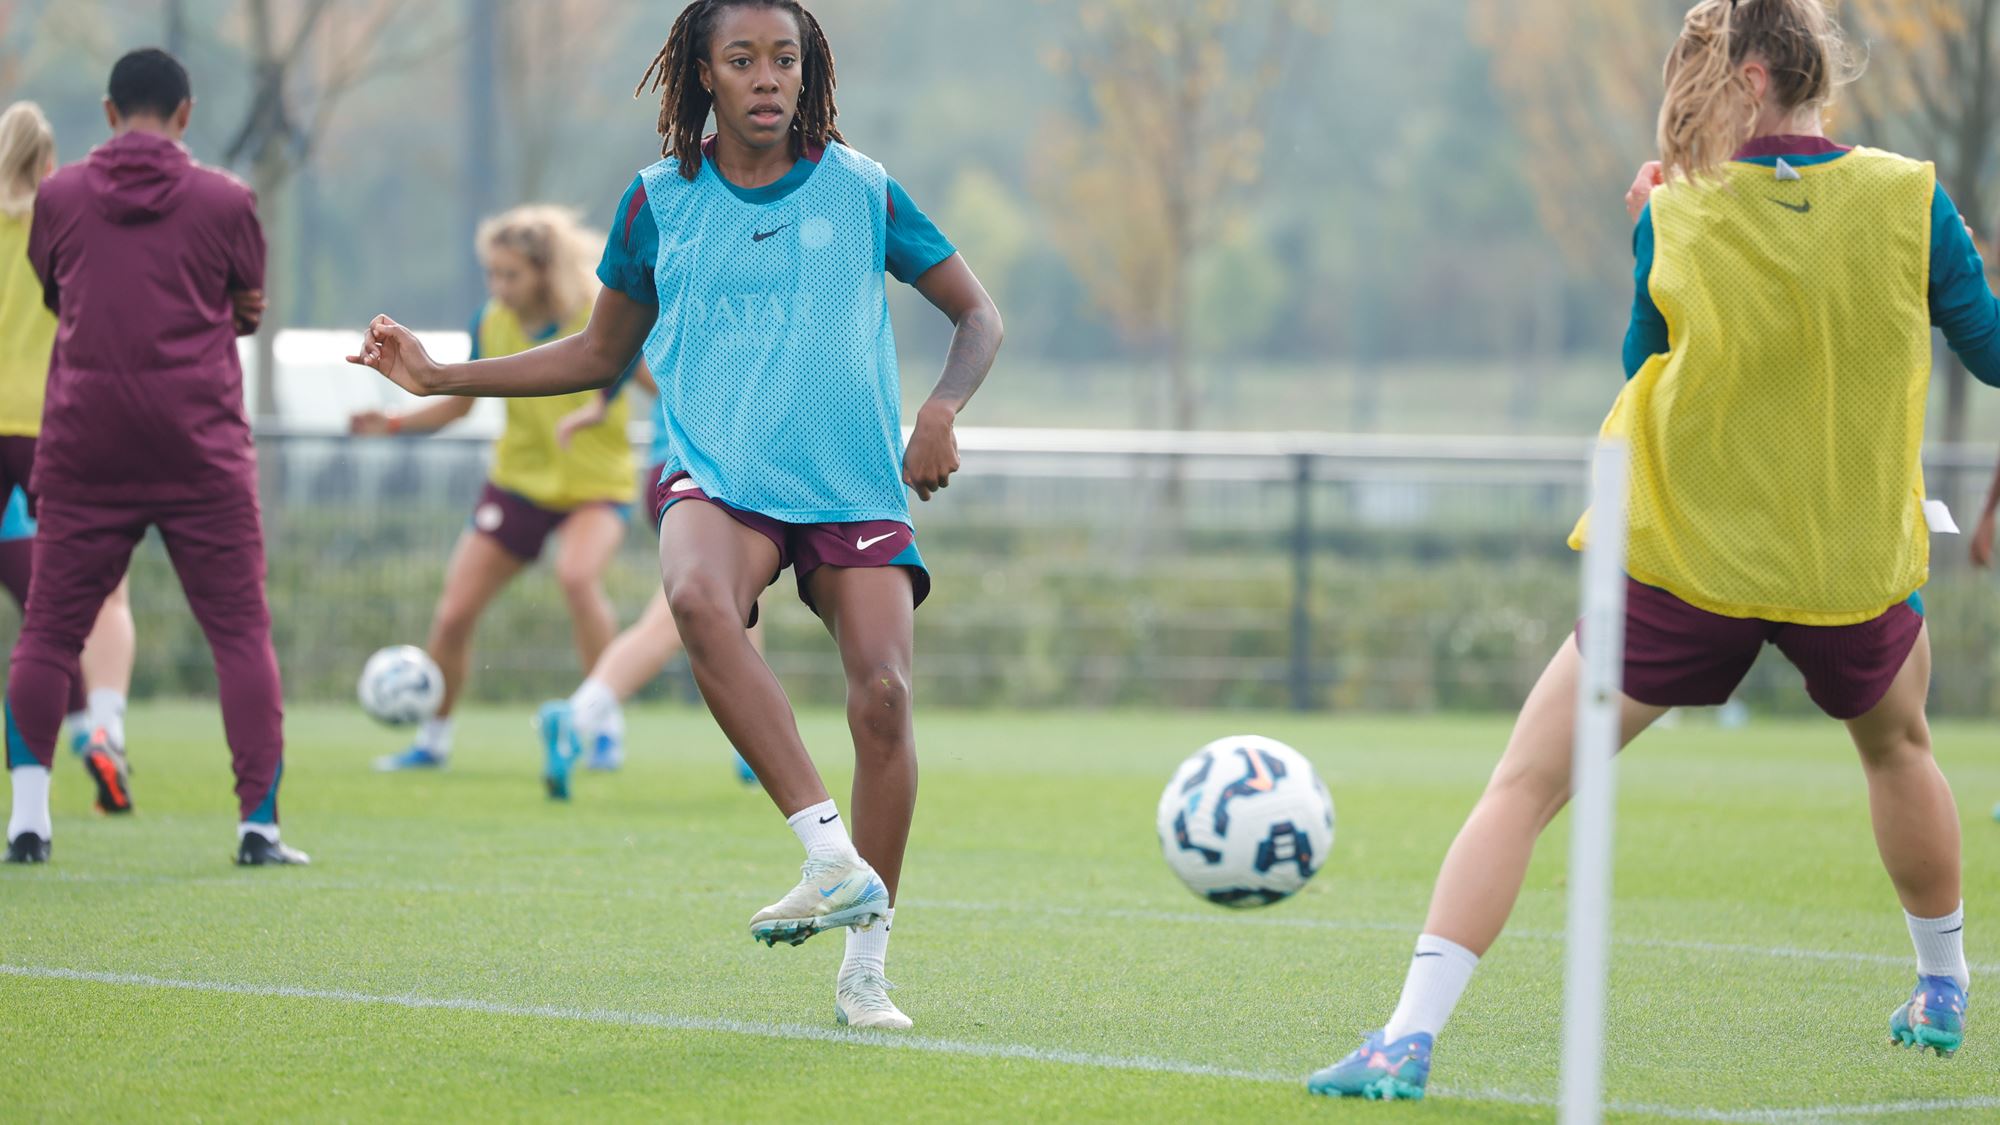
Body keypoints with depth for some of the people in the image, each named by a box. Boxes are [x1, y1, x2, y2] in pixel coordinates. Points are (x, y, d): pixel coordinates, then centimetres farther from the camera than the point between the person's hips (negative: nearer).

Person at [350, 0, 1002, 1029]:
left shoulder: (861, 192, 6)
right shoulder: (660, 202, 9)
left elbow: (977, 316, 14)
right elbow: (601, 354, 22)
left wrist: (941, 412, -5)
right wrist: (441, 377, 17)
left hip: (854, 488, 0)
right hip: (716, 478, 0)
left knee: (882, 694, -18)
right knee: (697, 597, -35)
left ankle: (864, 968, -2)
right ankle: (834, 859, -39)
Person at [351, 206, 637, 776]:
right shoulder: (493, 325, -5)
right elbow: (460, 404, 7)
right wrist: (394, 424, -7)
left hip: (596, 485, -4)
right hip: (519, 479, 4)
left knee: (577, 574, -35)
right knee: (453, 616, -1)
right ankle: (433, 739, 23)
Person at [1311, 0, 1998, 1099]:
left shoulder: (1675, 219, -6)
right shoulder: (1908, 200, -6)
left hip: (1689, 563, -2)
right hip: (1856, 561, 2)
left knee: (1524, 783, 0)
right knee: (1896, 742, 34)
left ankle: (1410, 1037, -14)